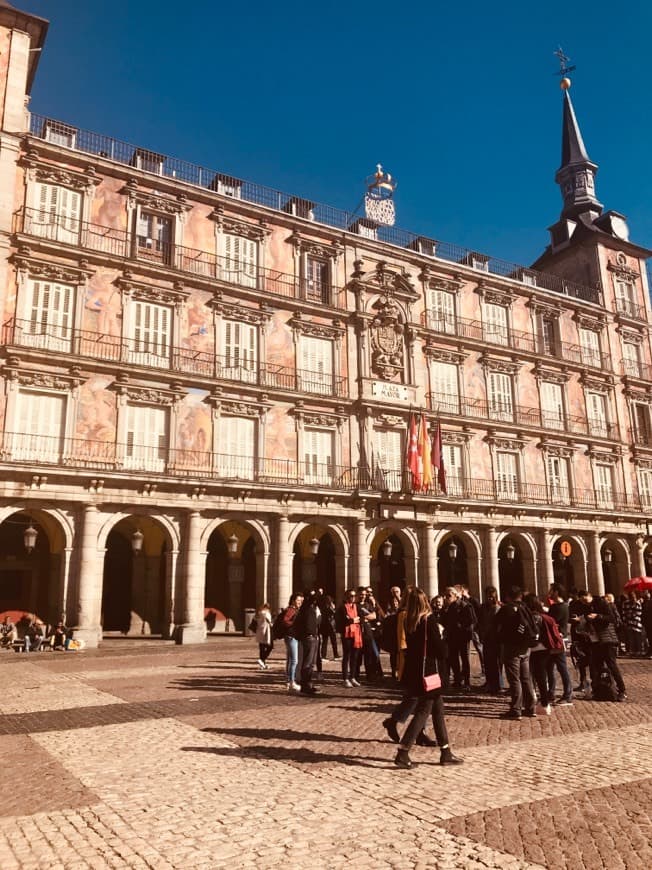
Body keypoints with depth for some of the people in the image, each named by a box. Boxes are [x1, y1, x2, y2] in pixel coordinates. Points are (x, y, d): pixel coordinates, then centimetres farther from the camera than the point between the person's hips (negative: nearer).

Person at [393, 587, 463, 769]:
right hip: (427, 672, -7)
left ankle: (446, 753, 22)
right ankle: (402, 754, -3)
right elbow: (439, 650, -15)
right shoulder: (429, 620, -16)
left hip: (412, 671, 7)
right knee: (423, 712, 0)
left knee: (438, 709, 16)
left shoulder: (408, 621, 2)